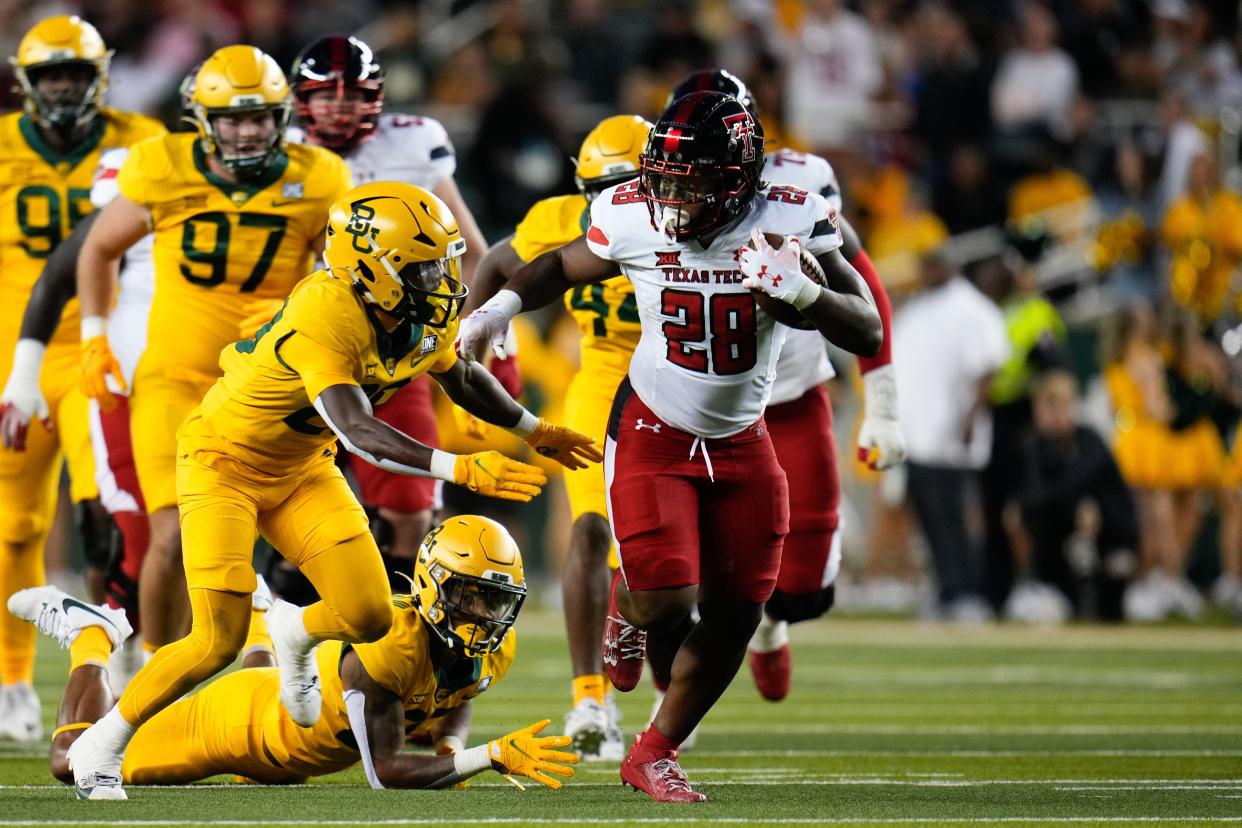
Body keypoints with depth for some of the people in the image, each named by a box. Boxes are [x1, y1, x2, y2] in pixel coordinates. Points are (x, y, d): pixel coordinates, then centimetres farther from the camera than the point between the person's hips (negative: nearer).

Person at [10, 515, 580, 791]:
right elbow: (385, 774, -41)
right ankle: (90, 638, 34)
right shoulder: (388, 645, -43)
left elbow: (454, 703, 5)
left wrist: (451, 748, -18)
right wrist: (494, 757, -47)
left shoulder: (495, 650, -19)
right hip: (238, 716, -7)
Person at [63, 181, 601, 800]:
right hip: (224, 463, -7)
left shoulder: (424, 315, -11)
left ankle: (295, 633, 33)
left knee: (369, 618, -3)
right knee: (219, 641, -15)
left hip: (301, 470, 7)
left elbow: (460, 377, 12)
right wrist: (459, 469, -52)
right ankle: (99, 748, 4)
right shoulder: (324, 318, -36)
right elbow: (359, 433, -44)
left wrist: (534, 431, 18)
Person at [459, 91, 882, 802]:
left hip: (742, 442, 2)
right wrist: (503, 304, -9)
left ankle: (655, 755, 25)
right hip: (653, 435, -2)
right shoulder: (634, 219, -15)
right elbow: (563, 268, 8)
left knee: (734, 614, 4)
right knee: (668, 601, -17)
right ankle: (627, 607, 23)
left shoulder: (790, 223, -18)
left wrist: (800, 291, -36)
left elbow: (869, 334, -19)